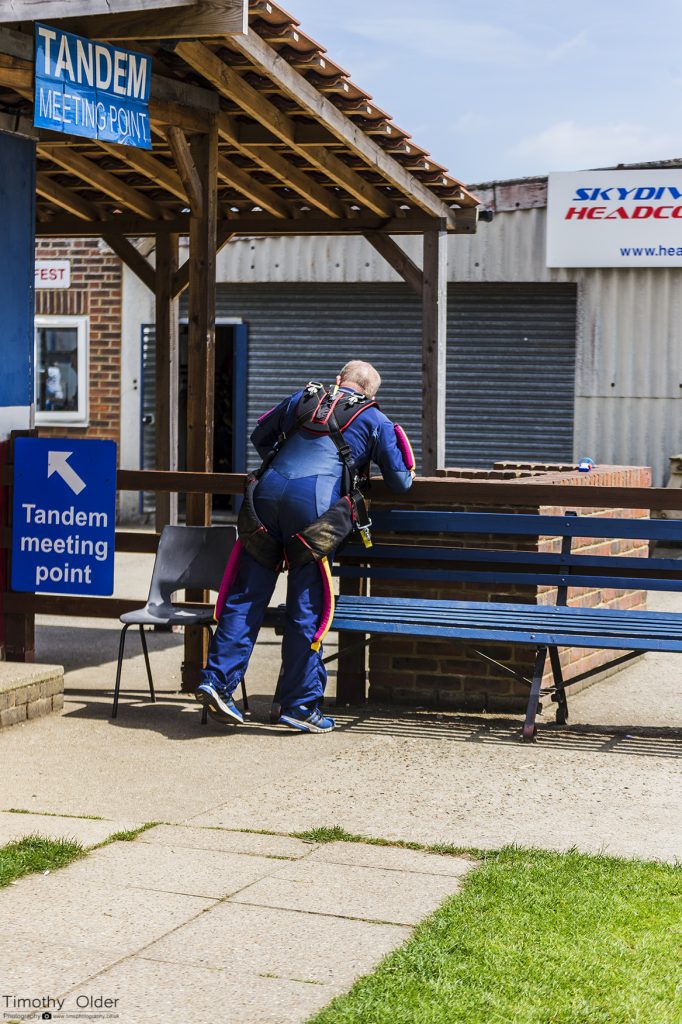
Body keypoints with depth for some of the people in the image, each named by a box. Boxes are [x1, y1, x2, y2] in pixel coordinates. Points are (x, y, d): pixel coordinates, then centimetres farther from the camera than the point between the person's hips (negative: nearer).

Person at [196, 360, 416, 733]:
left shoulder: (303, 398, 26)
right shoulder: (374, 420, 18)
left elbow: (260, 436, 36)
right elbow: (401, 482, 21)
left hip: (267, 492, 3)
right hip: (314, 502, -3)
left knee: (247, 597, 8)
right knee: (306, 609, 2)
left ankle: (217, 680, 2)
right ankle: (299, 704, 7)